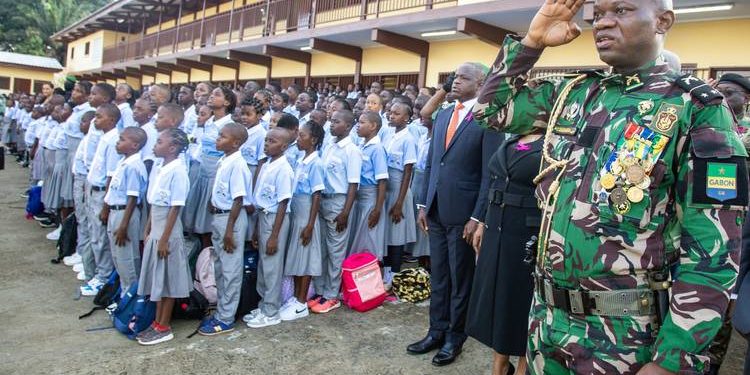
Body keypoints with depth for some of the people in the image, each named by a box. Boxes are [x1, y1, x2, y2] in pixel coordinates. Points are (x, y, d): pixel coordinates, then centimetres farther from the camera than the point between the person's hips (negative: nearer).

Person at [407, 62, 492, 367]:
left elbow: (489, 173, -12)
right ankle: (437, 331, 30)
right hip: (436, 210, 6)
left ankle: (455, 337, 25)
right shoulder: (442, 115, 11)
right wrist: (423, 204, 10)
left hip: (463, 212, -6)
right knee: (437, 274, 15)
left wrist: (477, 217, -14)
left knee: (460, 277, 9)